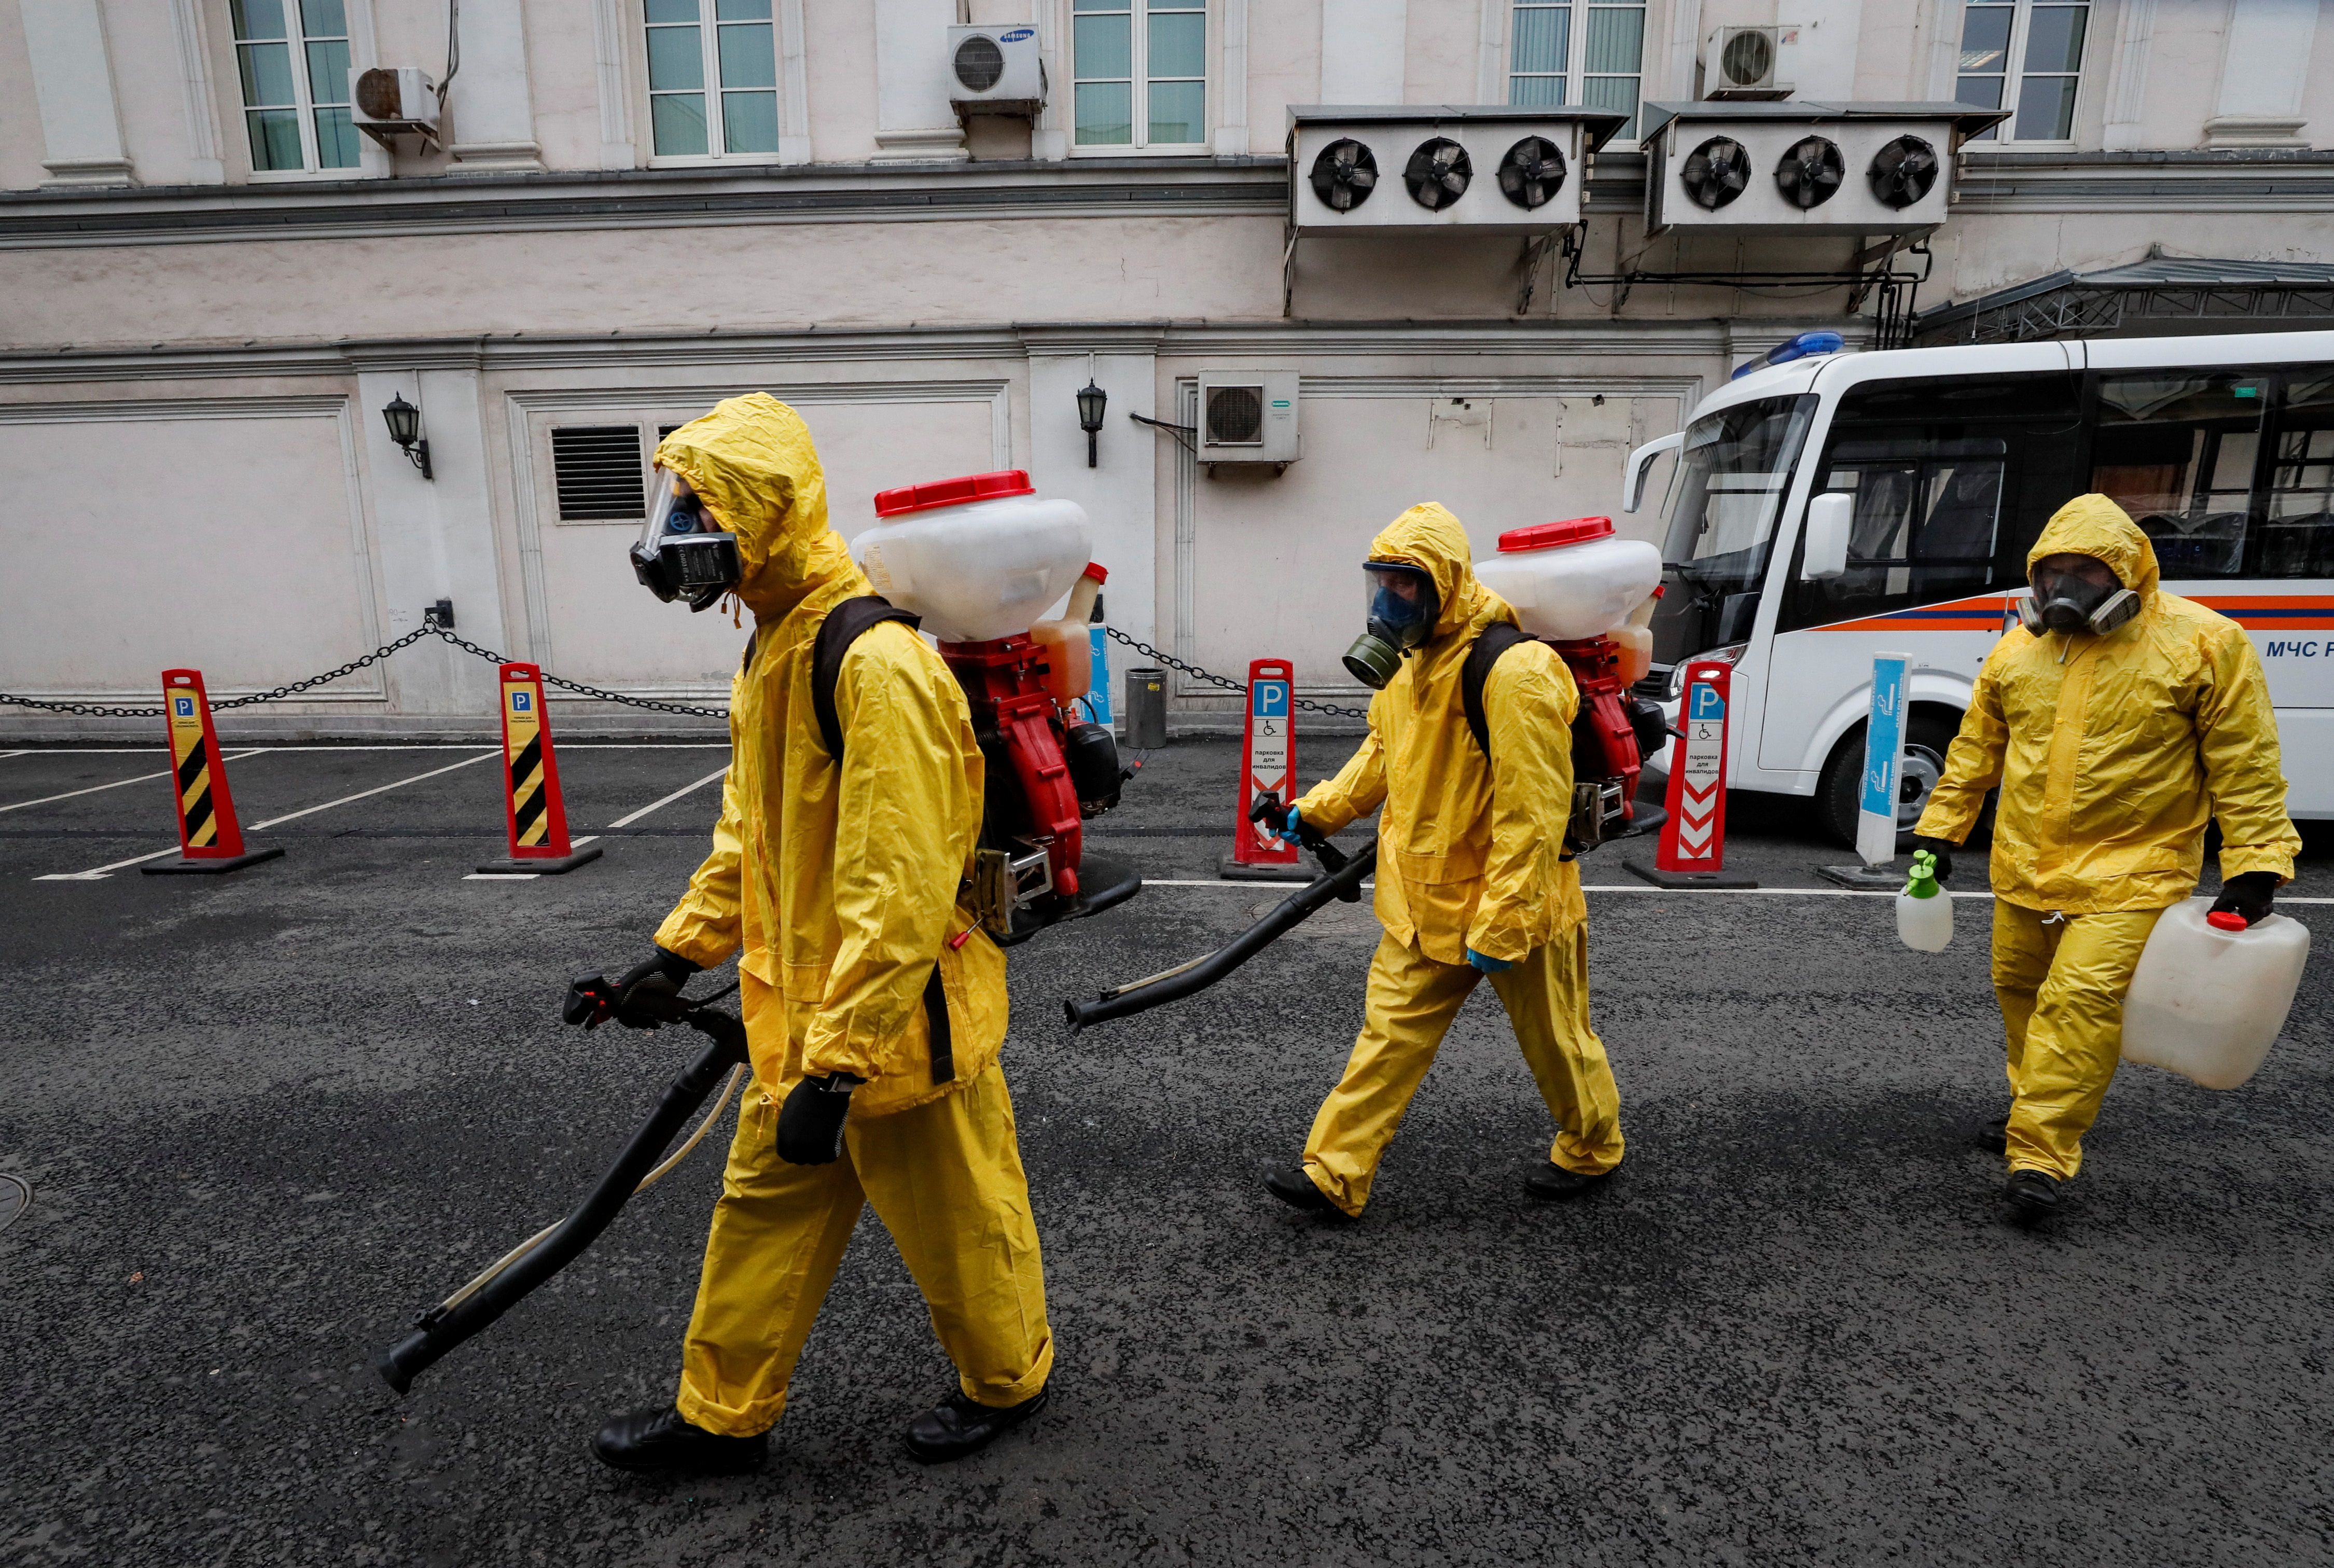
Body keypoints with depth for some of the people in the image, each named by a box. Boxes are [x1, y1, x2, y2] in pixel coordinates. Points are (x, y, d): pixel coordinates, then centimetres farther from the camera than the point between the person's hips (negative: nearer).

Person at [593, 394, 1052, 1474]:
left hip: (896, 1014, -9)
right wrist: (681, 950, 16)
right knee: (765, 1206, 21)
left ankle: (1008, 1380, 40)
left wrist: (835, 1066, -26)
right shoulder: (774, 647, 7)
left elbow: (901, 890, -29)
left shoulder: (876, 665, -26)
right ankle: (723, 1416, 42)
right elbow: (750, 828, 17)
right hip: (802, 1005, 9)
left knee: (956, 1216, 13)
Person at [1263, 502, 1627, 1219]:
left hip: (1511, 903, -7)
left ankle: (1592, 1151, 42)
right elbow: (1380, 757, 18)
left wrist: (1498, 925, -25)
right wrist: (1315, 811, 6)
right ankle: (1334, 1173, 17)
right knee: (1389, 1033, 9)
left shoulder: (1515, 670, -24)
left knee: (1555, 1038, 16)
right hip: (1426, 903, 7)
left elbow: (1532, 814, -26)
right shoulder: (1408, 664, 4)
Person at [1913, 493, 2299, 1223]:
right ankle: (2041, 1107, 37)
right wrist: (1940, 831, 12)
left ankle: (2041, 1155, -8)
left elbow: (2245, 765, -5)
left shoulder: (2204, 643, -7)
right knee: (2021, 990, 15)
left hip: (2130, 870, -5)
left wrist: (2255, 866, -9)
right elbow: (1975, 750, 13)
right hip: (2025, 868, 5)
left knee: (2083, 998, -14)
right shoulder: (2018, 650, 5)